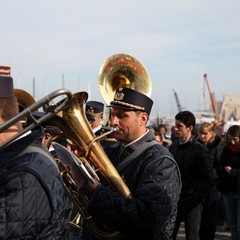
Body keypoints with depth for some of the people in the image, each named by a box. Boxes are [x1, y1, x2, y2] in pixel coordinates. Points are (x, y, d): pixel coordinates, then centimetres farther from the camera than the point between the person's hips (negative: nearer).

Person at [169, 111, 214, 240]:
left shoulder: (200, 150, -10)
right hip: (174, 200, 5)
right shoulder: (173, 147, 5)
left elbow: (208, 180, -11)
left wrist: (194, 199, -12)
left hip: (192, 203, -4)